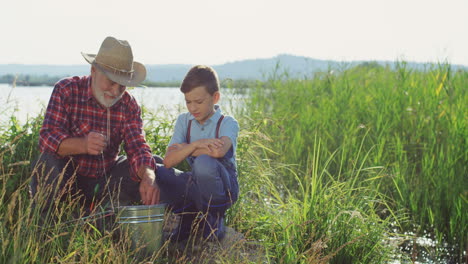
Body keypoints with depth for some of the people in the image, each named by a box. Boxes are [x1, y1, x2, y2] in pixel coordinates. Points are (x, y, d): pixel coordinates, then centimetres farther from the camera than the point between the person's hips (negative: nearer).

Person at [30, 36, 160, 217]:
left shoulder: (129, 105, -2)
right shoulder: (66, 90, -12)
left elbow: (137, 147, -14)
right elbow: (47, 137, -23)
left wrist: (148, 177, -38)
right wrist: (83, 145, -45)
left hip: (105, 180, 4)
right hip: (68, 178, -3)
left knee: (151, 169, -12)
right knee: (48, 162, -34)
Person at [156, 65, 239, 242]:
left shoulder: (228, 123, -7)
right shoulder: (184, 121, 5)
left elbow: (218, 151, -30)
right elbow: (169, 161, -7)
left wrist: (185, 148, -14)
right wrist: (195, 145, -22)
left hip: (223, 189, -4)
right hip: (195, 185, 4)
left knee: (203, 162, -37)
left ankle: (214, 219, -8)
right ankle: (189, 219, 0)